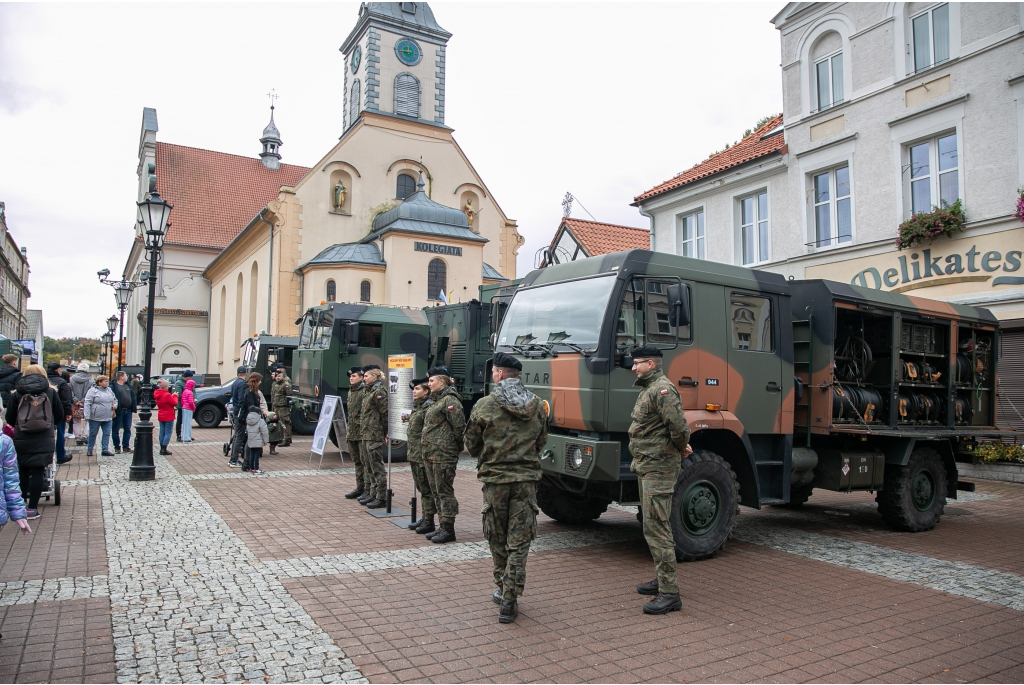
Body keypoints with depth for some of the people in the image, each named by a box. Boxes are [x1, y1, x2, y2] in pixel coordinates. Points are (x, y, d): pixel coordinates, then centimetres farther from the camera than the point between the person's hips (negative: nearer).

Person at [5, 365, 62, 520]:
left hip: (21, 439, 1)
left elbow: (9, 419, 5)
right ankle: (32, 508, 2)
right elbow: (59, 416, 8)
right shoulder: (50, 392, 4)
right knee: (38, 471, 2)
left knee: (23, 470, 15)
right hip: (44, 439, -1)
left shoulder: (17, 394, 4)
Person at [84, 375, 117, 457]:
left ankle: (105, 450, 8)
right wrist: (87, 416, -18)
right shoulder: (93, 390, -9)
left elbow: (115, 399, 25)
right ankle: (89, 450, 18)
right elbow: (87, 403, -12)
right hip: (96, 418, -5)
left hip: (108, 417, 6)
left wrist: (115, 405, 3)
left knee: (107, 434, 3)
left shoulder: (109, 390, 11)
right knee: (93, 434, 6)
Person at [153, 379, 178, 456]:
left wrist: (171, 396, 4)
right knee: (168, 433, -2)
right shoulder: (167, 395, -23)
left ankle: (162, 448, 19)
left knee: (162, 432, 15)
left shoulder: (157, 394, 4)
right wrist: (175, 396, 0)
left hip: (161, 416, 8)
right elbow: (175, 403, -15)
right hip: (168, 417, -8)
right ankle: (164, 449, -5)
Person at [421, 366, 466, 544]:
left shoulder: (450, 400, -14)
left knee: (444, 491, -4)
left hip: (443, 454, -10)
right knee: (436, 491, 14)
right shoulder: (436, 400, 17)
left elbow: (459, 426, -17)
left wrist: (456, 446, -7)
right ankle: (443, 527, 22)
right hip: (431, 454, 10)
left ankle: (448, 530, 3)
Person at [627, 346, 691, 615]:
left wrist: (680, 449, -9)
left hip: (658, 468, -11)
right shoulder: (648, 389, 16)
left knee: (656, 528, -10)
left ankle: (670, 594, -4)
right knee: (654, 525, 17)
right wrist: (681, 447, 12)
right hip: (646, 466, 11)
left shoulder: (662, 389, -18)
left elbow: (679, 426, -26)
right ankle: (663, 580, 29)